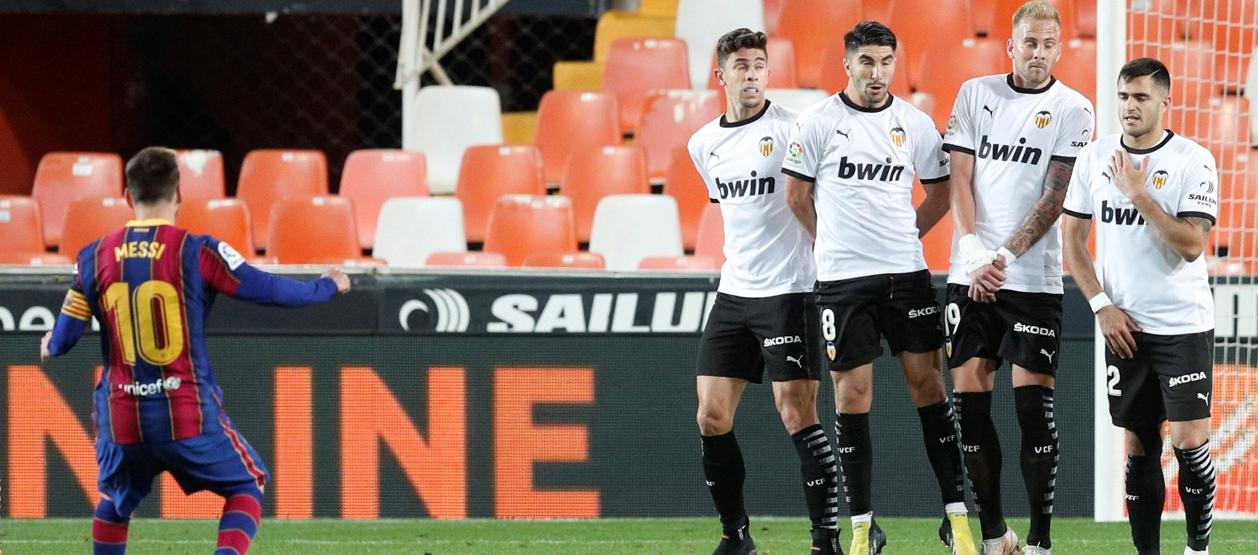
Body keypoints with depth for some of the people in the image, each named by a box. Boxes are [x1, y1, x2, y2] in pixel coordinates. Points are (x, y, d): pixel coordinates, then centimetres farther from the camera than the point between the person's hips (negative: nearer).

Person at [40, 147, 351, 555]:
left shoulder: (94, 258, 1)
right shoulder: (197, 252, -8)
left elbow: (63, 339, 5)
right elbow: (269, 290, -5)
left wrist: (49, 348, 30)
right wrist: (327, 287, 14)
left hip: (122, 417, 3)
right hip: (190, 415, -3)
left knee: (114, 502, 27)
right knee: (247, 487, 14)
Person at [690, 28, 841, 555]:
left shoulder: (793, 129, -9)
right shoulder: (704, 144, 10)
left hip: (788, 290, -6)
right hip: (733, 292, 7)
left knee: (797, 416, -11)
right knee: (711, 417, 4)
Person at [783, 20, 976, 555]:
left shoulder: (916, 125, 4)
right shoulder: (818, 122, -3)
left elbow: (939, 193, 16)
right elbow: (797, 195, 5)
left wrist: (902, 237, 10)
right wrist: (838, 243, 10)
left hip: (906, 272, 2)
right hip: (841, 278, -2)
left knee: (928, 385, 1)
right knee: (852, 395, 0)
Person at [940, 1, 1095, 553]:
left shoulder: (1072, 110, 0)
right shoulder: (975, 94, 8)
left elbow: (1055, 198, -6)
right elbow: (959, 180, 4)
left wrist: (1003, 258, -14)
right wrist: (973, 252, -10)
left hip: (1033, 279, -3)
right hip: (970, 275, 3)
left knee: (1034, 405, -7)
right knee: (970, 401, 1)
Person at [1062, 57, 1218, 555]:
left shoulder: (1192, 160, -7)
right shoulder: (1094, 158, 4)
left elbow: (1191, 245, -15)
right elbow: (1073, 238, 9)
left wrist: (1139, 195, -20)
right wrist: (1101, 305, 0)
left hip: (1184, 326, -3)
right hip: (1124, 327, 3)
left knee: (1189, 440, -9)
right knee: (1137, 445, 6)